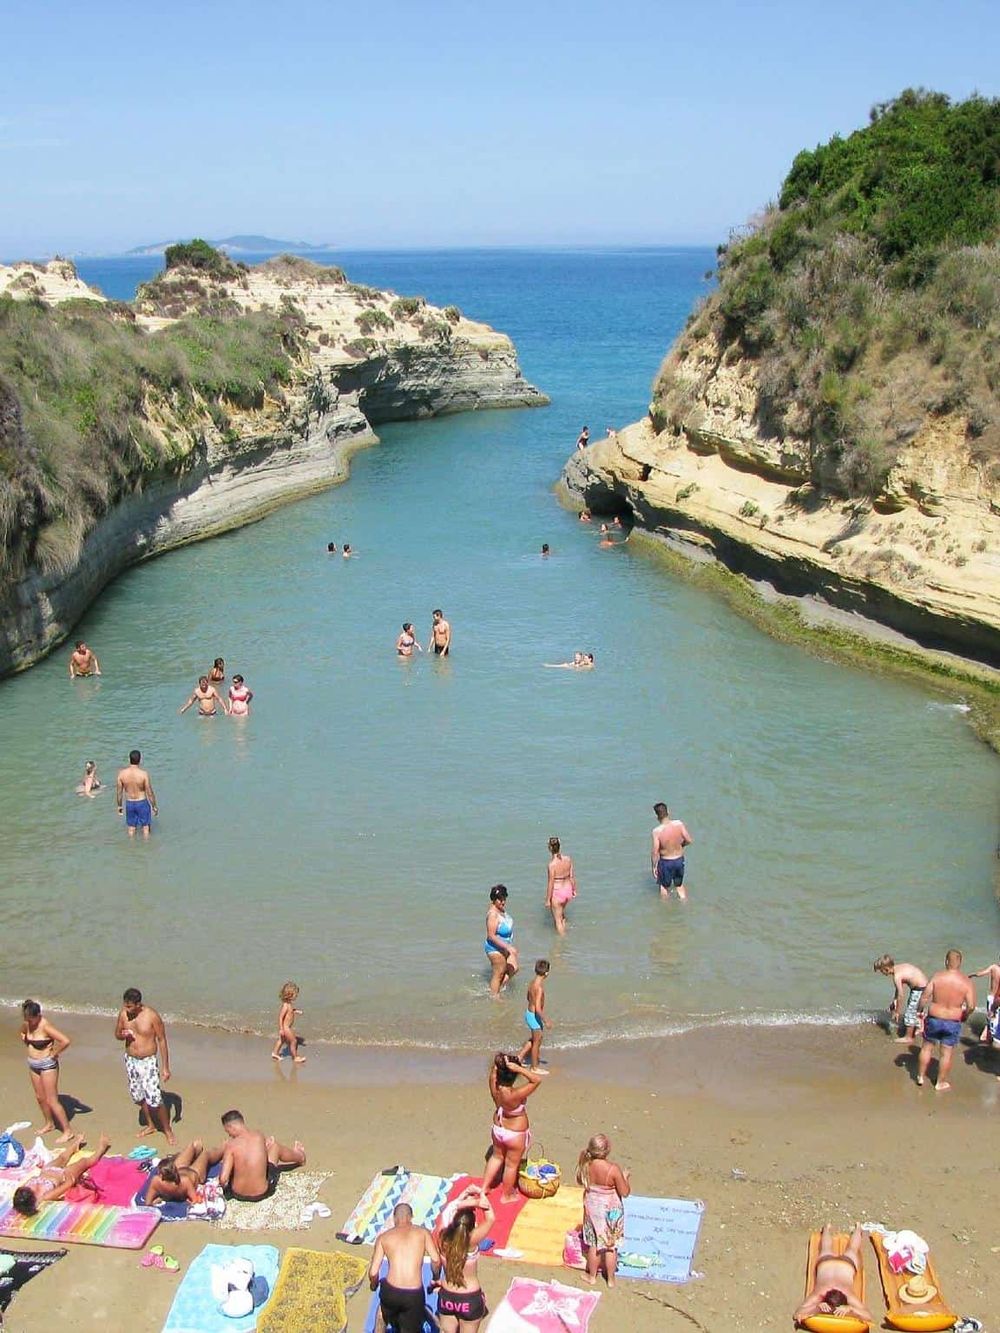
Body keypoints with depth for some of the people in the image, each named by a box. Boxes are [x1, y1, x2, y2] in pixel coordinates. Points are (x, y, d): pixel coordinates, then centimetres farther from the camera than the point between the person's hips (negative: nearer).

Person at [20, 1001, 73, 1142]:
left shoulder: (46, 1026, -26)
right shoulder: (27, 1024, -3)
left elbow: (65, 1041, -35)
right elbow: (22, 1033, 23)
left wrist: (54, 1053, -20)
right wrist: (29, 1046, 10)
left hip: (47, 1065, -8)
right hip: (33, 1065, 8)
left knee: (52, 1100, -5)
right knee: (40, 1097, 19)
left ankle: (67, 1132, 3)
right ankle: (49, 1124, 39)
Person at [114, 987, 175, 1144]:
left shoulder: (152, 1016, -19)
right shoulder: (123, 1014, -6)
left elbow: (162, 1040, -11)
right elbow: (117, 1034, 10)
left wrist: (165, 1067, -10)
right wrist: (123, 1035, -17)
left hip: (148, 1062, -5)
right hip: (131, 1060, 5)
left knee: (154, 1099, -10)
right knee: (138, 1096, 16)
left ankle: (167, 1130, 9)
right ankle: (151, 1125, 38)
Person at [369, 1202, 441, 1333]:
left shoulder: (384, 1237, 6)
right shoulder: (423, 1232, 5)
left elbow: (373, 1272, 3)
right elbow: (436, 1260, -6)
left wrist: (374, 1285, 24)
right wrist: (436, 1279, 13)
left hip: (390, 1293, 1)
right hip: (414, 1295, -1)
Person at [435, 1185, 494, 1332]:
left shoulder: (443, 1238, -18)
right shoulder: (472, 1241, -28)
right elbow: (491, 1218, -23)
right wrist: (480, 1194, -16)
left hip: (447, 1296, 3)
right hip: (470, 1298, -3)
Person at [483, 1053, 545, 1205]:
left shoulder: (494, 1087, -24)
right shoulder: (515, 1095, -40)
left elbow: (493, 1070, -5)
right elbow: (537, 1080, -41)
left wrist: (498, 1058, -25)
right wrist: (519, 1069, -47)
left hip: (498, 1129, 5)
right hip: (515, 1134, -5)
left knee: (496, 1157, 30)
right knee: (512, 1164, 19)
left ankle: (485, 1186, 44)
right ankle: (507, 1195, 38)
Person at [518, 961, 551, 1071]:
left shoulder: (532, 982, -1)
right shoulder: (539, 987, -28)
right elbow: (538, 1008, -30)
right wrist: (545, 1021, -18)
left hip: (529, 1012, 8)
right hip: (535, 1016, -8)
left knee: (533, 1039, 26)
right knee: (537, 1042, 9)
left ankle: (519, 1056, 31)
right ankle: (535, 1068, 22)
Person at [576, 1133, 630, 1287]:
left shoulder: (586, 1165, -17)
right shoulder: (613, 1169, -29)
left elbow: (580, 1181, 2)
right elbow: (625, 1192, -19)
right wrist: (625, 1177, -2)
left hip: (592, 1208, 3)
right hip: (611, 1210, -3)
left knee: (594, 1244, 22)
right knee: (611, 1246, 17)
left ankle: (592, 1276, 37)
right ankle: (611, 1279, 32)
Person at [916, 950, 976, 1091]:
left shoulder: (937, 977, -12)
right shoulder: (967, 982, -12)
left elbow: (924, 997, -12)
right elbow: (971, 1006, -17)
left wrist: (921, 1011, 6)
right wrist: (964, 1016, 3)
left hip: (933, 1019, 0)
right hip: (953, 1023, 0)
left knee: (927, 1048, 19)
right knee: (946, 1053, 14)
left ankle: (920, 1077, 33)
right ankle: (940, 1083, 27)